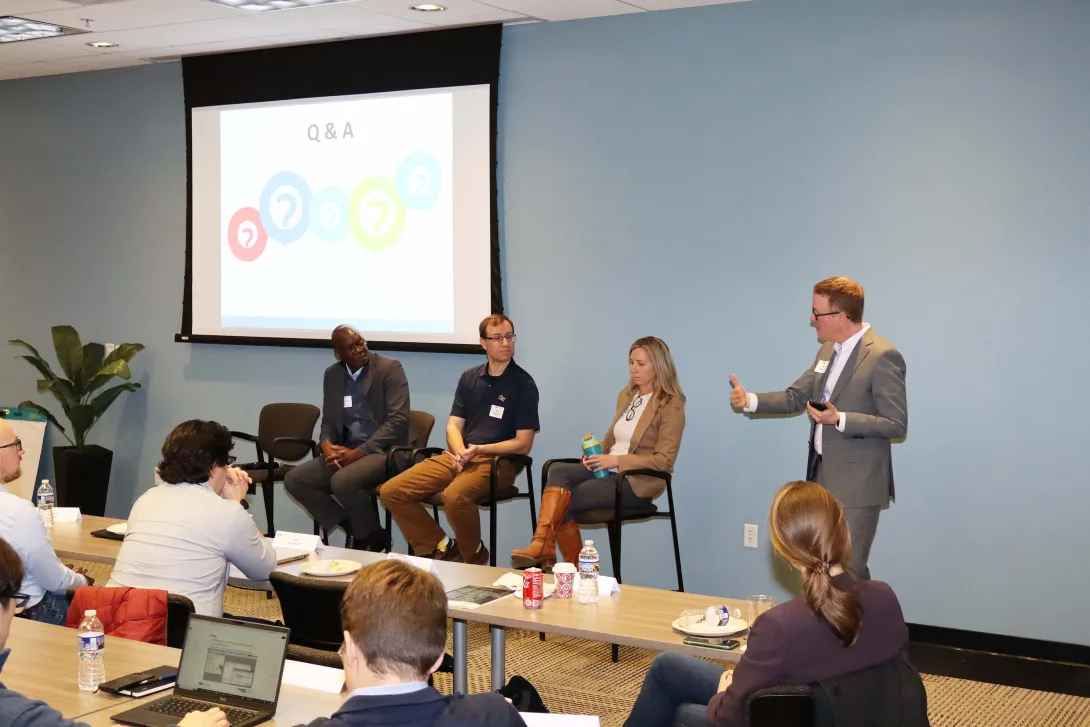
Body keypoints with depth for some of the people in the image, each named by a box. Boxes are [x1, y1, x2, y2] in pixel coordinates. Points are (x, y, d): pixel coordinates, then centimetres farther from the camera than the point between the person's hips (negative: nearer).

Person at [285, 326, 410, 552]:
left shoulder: (389, 368, -9)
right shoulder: (332, 374, 9)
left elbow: (398, 421, -15)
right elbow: (329, 420, 15)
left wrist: (359, 452, -20)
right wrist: (327, 445, -9)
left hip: (384, 451, -7)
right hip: (347, 452, 7)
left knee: (342, 481, -32)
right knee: (294, 480, -9)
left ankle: (371, 536, -6)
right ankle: (353, 529, -1)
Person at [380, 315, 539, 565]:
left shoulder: (523, 384, -2)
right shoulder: (469, 378, 14)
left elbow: (523, 444, -6)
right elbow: (453, 425, 10)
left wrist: (480, 450, -16)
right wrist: (460, 452, -12)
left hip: (496, 461, -6)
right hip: (458, 456, 6)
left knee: (455, 496, -37)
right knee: (391, 492, -9)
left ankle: (474, 557, -10)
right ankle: (439, 547, 4)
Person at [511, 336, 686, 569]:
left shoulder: (671, 406, -8)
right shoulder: (626, 395, 15)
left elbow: (663, 460, -14)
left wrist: (617, 460, -19)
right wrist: (596, 453, -2)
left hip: (636, 481, -7)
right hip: (609, 470, 7)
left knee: (563, 502, -23)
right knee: (557, 471, -24)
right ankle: (542, 546, -34)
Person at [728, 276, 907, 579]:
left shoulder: (882, 356, -17)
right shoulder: (828, 350, 9)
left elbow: (897, 425, -18)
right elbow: (795, 397, 12)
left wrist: (839, 419, -26)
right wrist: (750, 400, -3)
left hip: (856, 484, -8)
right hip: (823, 476, 9)